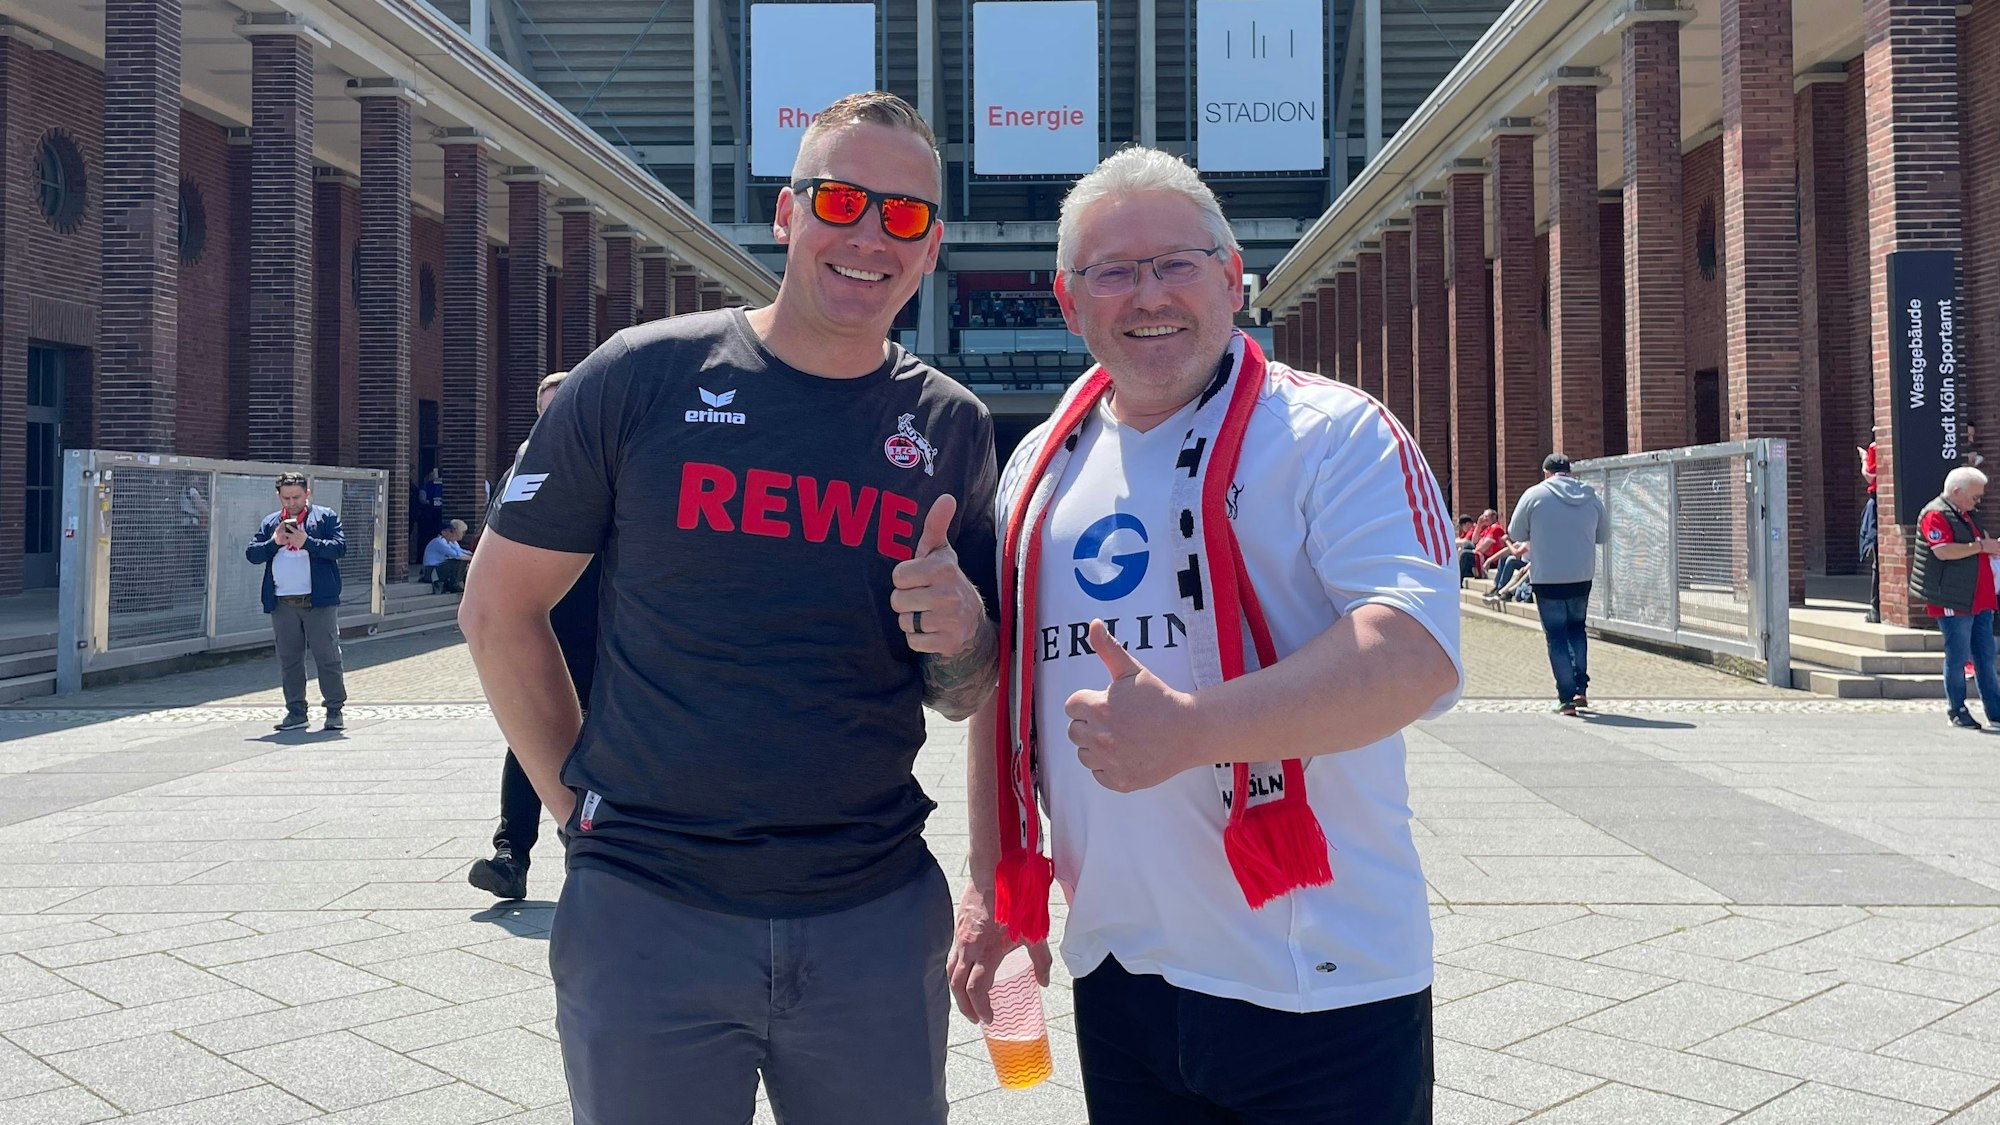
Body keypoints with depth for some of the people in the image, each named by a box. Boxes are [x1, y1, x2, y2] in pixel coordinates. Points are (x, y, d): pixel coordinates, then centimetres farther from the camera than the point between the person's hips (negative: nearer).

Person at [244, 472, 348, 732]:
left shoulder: (325, 517, 4)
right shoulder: (270, 523, 15)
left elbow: (339, 547, -8)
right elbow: (251, 553, 8)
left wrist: (307, 541, -17)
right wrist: (274, 542, -8)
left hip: (319, 601, -4)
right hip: (283, 603, 4)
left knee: (327, 657, -2)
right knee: (288, 660, 8)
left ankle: (335, 710, 4)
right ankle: (296, 711, 16)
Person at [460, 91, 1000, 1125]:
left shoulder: (953, 428, 4)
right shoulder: (643, 378, -5)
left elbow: (964, 698, 11)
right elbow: (499, 607, 3)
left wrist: (961, 640, -11)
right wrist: (578, 802, -1)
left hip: (879, 919, 3)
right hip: (648, 913, -2)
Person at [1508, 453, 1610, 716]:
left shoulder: (1535, 495, -7)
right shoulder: (1592, 496, 4)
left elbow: (1515, 534, 2)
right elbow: (1604, 535, 14)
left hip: (1548, 578, -4)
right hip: (1582, 576, 4)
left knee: (1557, 635, 3)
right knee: (1577, 628, 22)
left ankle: (1567, 698, 1)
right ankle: (1580, 688, 16)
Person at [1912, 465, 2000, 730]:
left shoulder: (1965, 515, 19)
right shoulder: (1935, 514, -12)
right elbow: (1943, 551, -25)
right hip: (1953, 602, -9)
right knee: (1958, 657, -1)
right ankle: (1956, 710, 10)